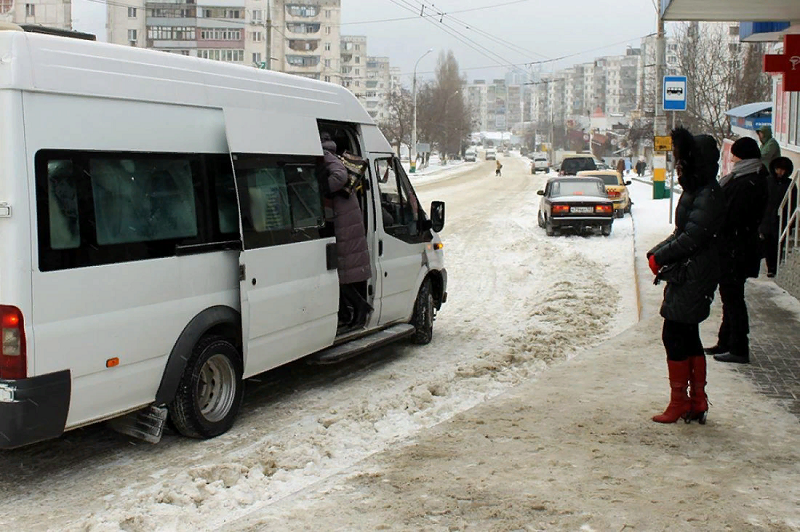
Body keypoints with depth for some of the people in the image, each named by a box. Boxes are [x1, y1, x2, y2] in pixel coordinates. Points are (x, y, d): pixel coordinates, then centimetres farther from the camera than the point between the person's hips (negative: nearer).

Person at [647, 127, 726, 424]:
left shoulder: (708, 196, -17)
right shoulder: (695, 191, 13)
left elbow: (692, 238, -23)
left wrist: (659, 257, -13)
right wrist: (657, 254, 3)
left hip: (693, 276, -10)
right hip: (685, 275, 10)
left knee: (674, 335, -4)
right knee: (688, 337, 14)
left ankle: (679, 402, 5)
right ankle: (697, 402, 22)